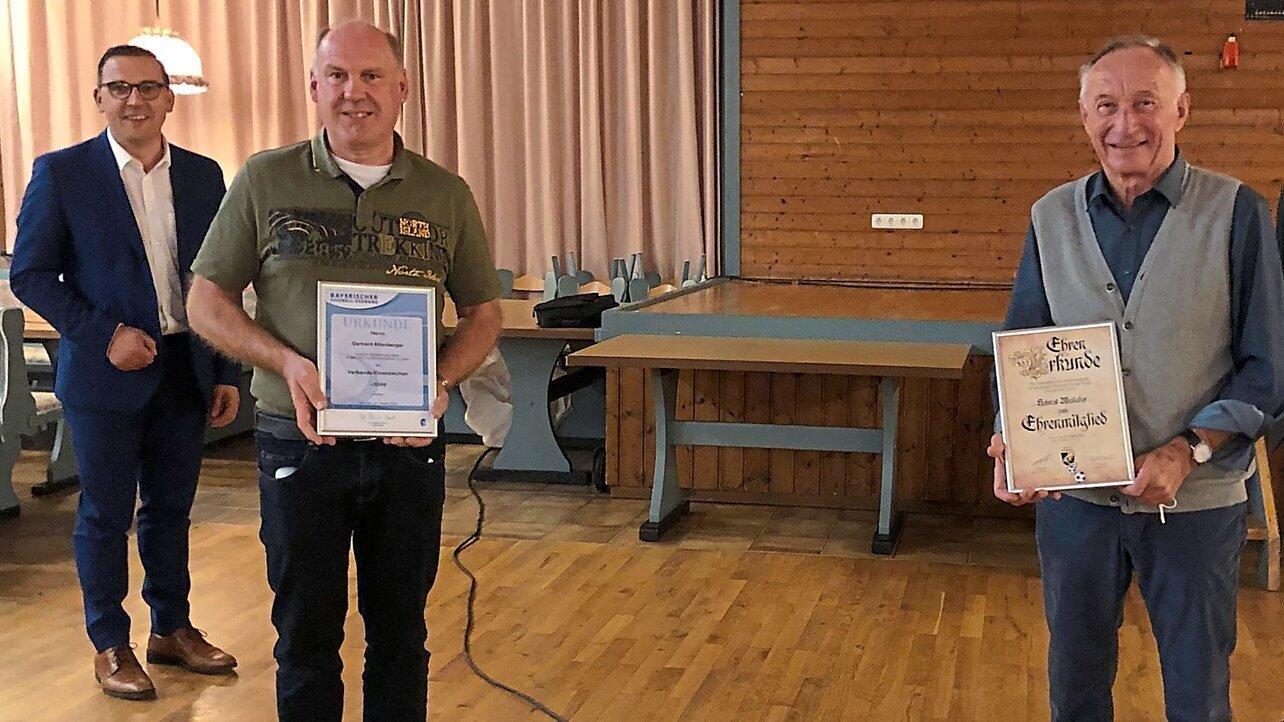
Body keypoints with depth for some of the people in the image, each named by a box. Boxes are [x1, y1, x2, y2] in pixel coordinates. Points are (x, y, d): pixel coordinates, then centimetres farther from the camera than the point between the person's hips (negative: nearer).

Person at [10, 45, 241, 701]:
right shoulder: (61, 173, -5)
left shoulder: (203, 176, 6)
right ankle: (110, 645, 20)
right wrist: (104, 334, -16)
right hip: (105, 373, -3)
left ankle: (172, 629, 28)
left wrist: (227, 373, 6)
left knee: (171, 509, 14)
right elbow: (30, 274, -5)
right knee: (105, 514, 6)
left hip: (185, 370, 4)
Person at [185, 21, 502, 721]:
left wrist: (440, 381, -11)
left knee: (399, 630, 14)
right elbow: (205, 301, 1)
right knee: (306, 634, 10)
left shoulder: (446, 195, 3)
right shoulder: (264, 181, -1)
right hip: (300, 440, -1)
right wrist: (287, 362, -16)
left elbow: (483, 310, 9)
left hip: (408, 444, 1)